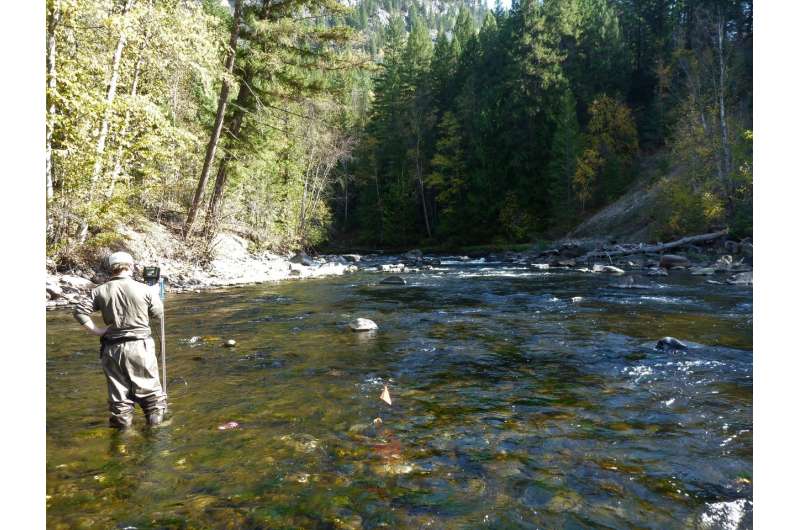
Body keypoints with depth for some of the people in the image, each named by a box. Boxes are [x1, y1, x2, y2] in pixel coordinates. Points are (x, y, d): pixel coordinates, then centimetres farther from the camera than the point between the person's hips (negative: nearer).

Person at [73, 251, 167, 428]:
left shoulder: (100, 291, -1)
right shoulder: (144, 289, -10)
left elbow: (80, 311, -4)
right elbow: (158, 313, 0)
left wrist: (96, 330, 0)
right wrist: (155, 295, 16)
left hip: (112, 348, 3)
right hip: (140, 345, -2)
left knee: (118, 385, 15)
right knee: (148, 383, 11)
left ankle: (122, 418, 22)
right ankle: (155, 414, 15)